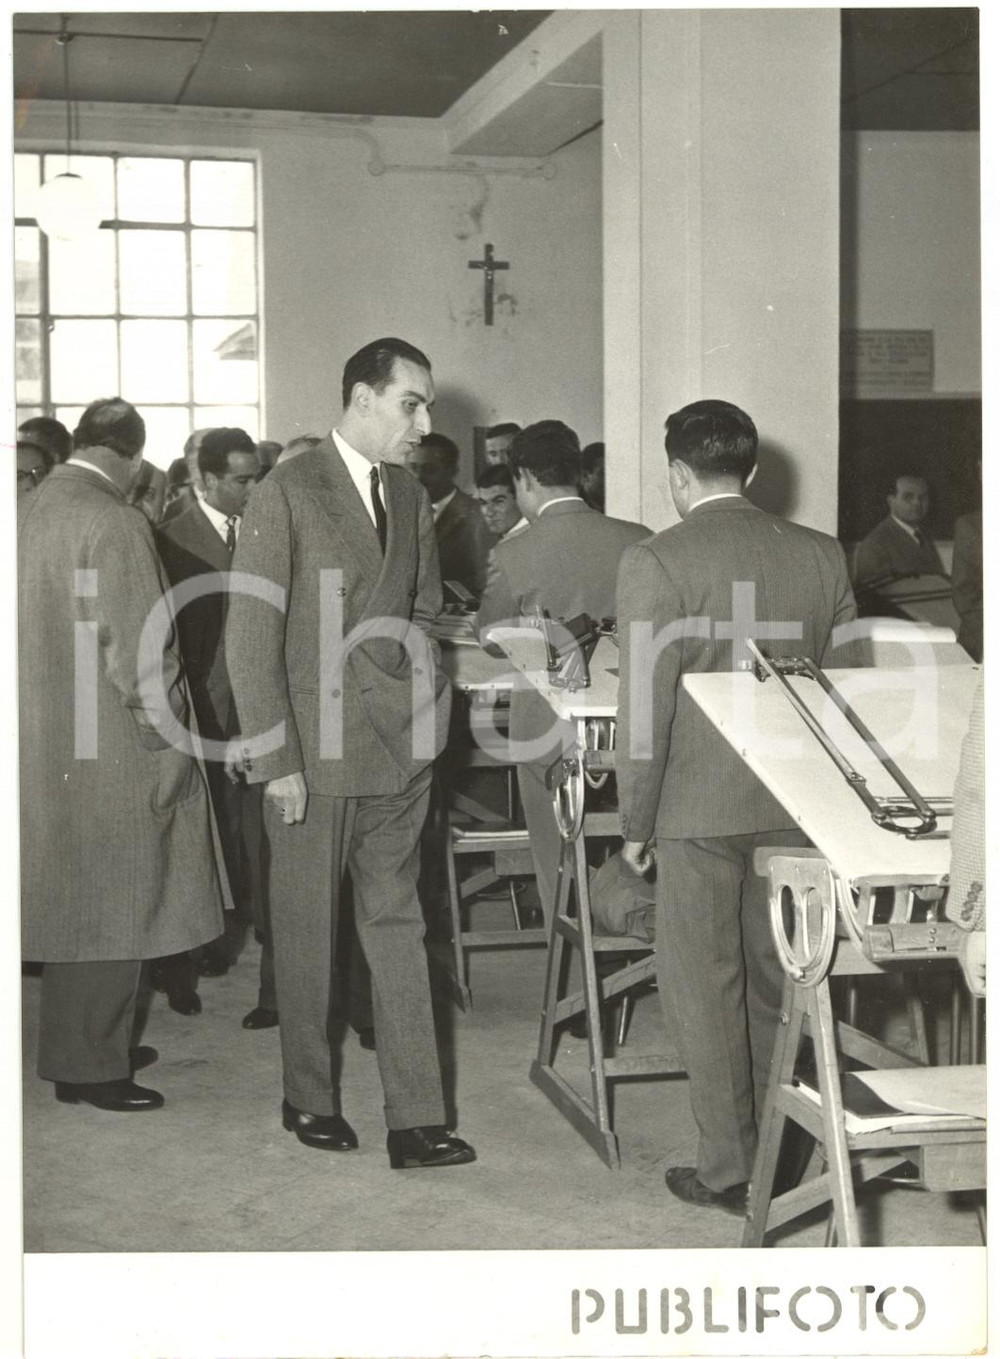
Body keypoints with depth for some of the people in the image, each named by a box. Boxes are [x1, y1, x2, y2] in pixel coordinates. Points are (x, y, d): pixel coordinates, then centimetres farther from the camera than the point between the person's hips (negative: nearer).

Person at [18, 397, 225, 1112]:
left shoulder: (30, 512, 6)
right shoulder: (115, 524, -18)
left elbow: (31, 634, 12)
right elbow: (137, 652, -20)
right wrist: (171, 740, -9)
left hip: (45, 745, 8)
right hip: (110, 752, -8)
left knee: (71, 905, 17)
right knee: (111, 910, 3)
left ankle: (75, 1052, 28)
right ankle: (94, 1068, 10)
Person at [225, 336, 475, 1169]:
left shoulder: (411, 498, 11)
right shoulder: (287, 493, -8)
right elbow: (251, 637, -10)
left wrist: (430, 718, 7)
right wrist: (276, 759, -13)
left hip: (399, 752, 5)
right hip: (315, 753, -5)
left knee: (398, 928, 5)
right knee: (309, 930, 8)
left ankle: (416, 1121, 8)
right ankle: (310, 1098, 24)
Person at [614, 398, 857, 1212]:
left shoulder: (655, 564, -12)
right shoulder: (822, 556, 2)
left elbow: (646, 708, -12)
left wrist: (636, 824, -3)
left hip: (699, 809, -5)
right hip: (797, 805, 5)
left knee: (705, 989, 7)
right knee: (776, 984, 16)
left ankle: (730, 1170, 13)